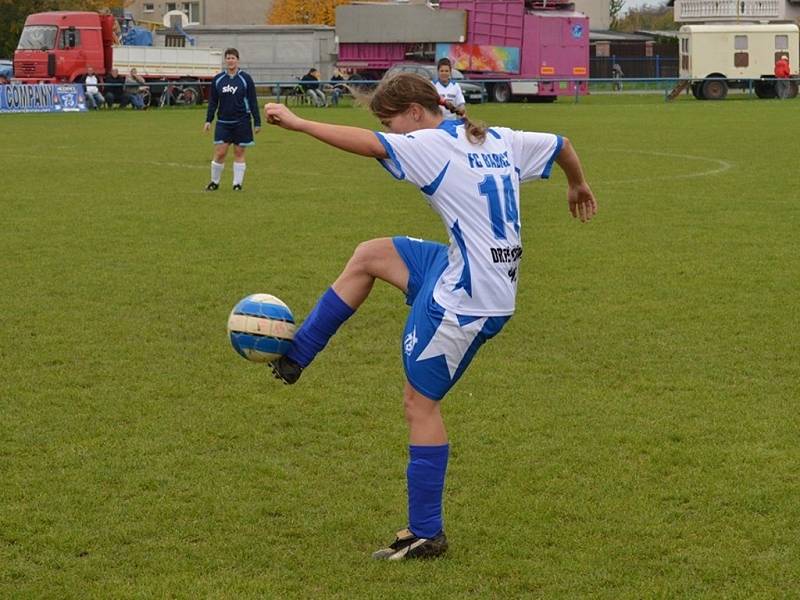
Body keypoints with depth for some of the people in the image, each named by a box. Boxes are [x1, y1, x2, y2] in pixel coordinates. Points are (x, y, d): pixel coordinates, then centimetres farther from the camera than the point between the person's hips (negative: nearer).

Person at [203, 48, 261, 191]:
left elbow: (253, 102, 0)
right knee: (219, 153, -3)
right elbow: (213, 102, 10)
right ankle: (214, 182, 11)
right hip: (223, 122, 2)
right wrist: (208, 120, 4)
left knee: (239, 153, 2)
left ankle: (237, 183, 10)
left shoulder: (245, 79, -2)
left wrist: (257, 122, -3)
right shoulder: (217, 79, 5)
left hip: (241, 122, -2)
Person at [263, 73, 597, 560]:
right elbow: (561, 145, 25)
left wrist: (296, 122, -18)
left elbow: (367, 143, -26)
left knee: (421, 402, 3)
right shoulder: (501, 141, 11)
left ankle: (426, 534, 8)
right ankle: (295, 356, 23)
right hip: (496, 284, 9)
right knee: (369, 255, 17)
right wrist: (578, 186, 45)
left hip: (467, 300, -9)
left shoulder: (433, 146, -13)